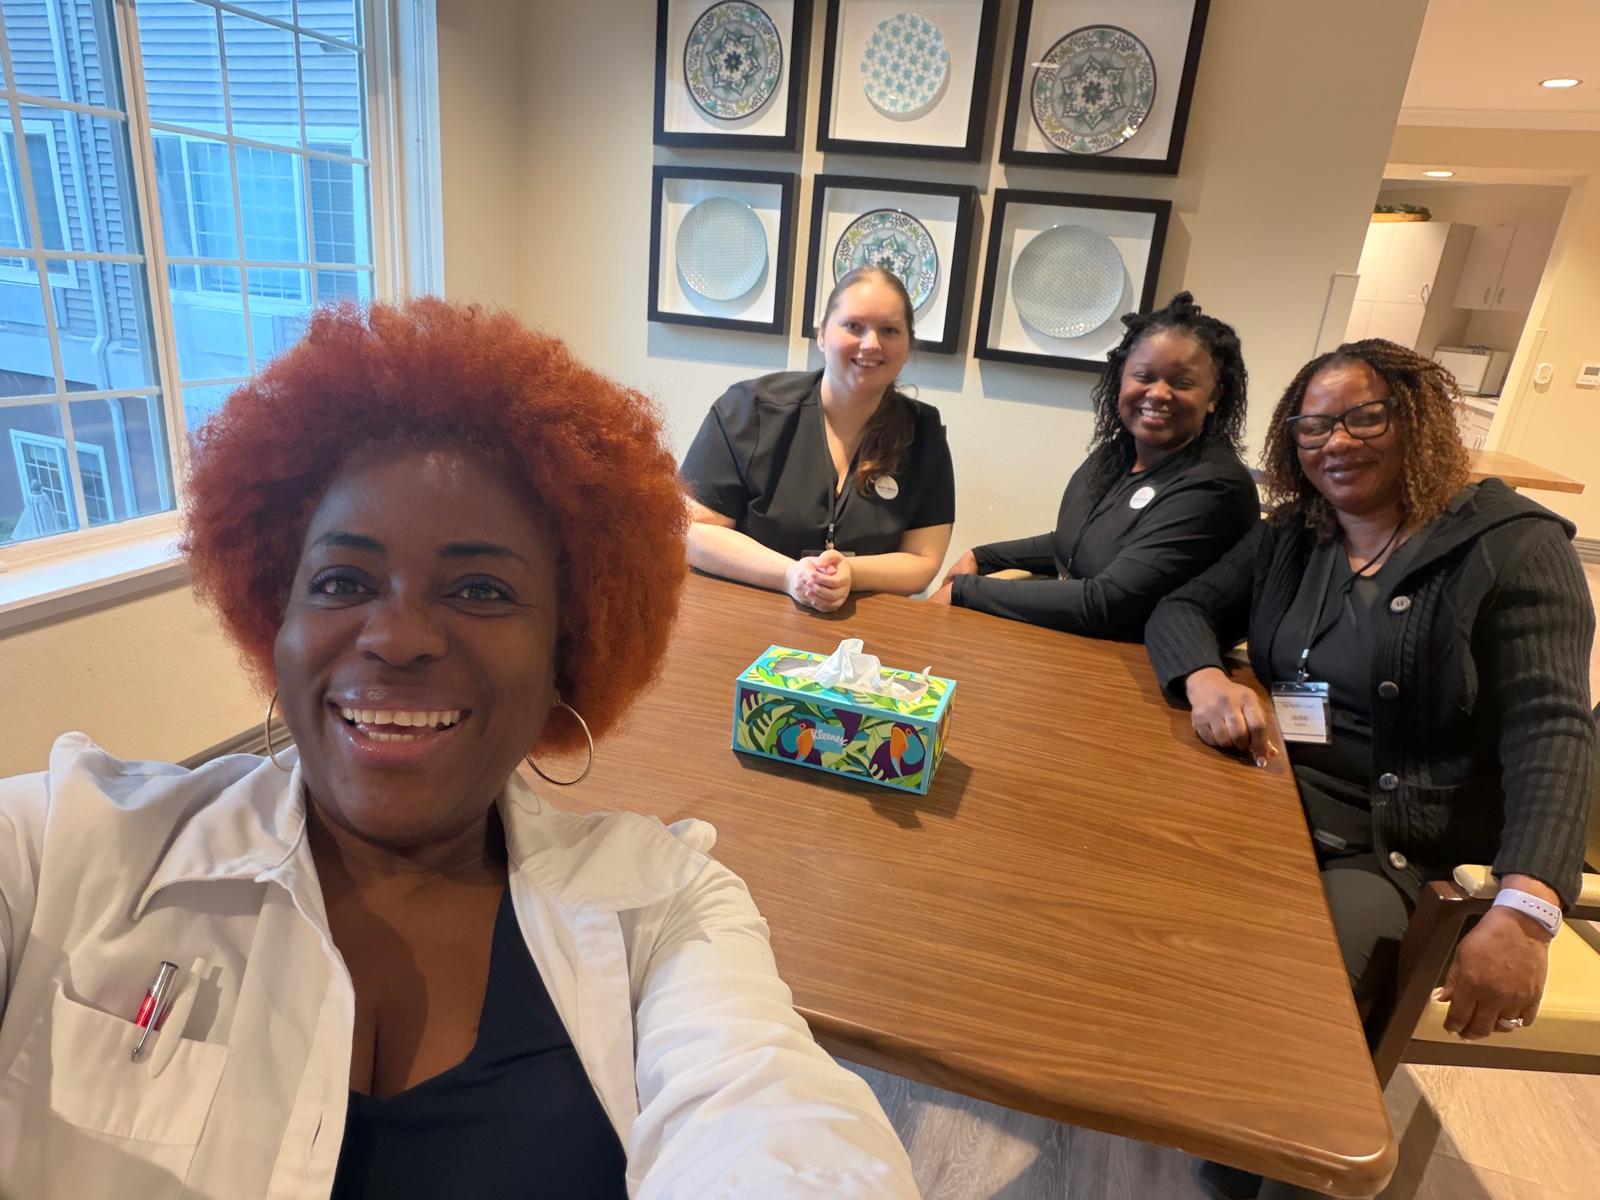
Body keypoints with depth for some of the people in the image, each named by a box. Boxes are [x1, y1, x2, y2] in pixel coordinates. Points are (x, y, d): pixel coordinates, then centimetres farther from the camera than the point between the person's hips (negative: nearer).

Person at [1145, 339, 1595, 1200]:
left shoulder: (1514, 546, -5)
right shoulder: (1291, 539, 11)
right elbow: (1182, 609, 9)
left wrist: (1524, 909, -29)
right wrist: (1206, 679, -16)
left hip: (1392, 848, -4)